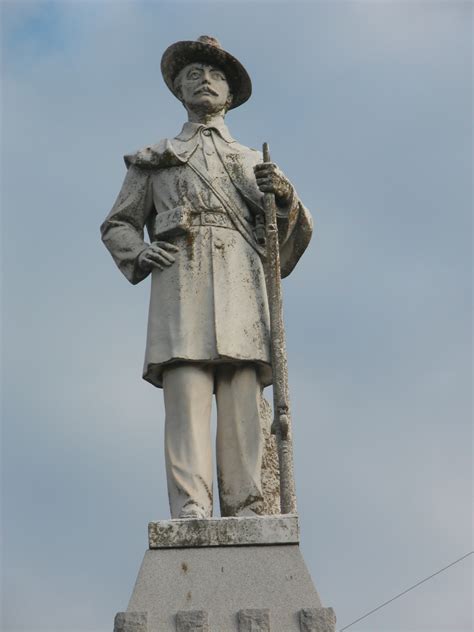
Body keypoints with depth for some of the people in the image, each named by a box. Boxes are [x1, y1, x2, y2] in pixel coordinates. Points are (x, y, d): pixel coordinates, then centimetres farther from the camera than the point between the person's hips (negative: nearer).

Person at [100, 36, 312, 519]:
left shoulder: (253, 162, 29)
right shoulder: (154, 158, 27)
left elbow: (290, 238, 22)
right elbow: (117, 225, 25)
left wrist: (285, 196, 0)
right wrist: (139, 252, 2)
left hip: (241, 281, 1)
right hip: (181, 277, -1)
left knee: (242, 401, -13)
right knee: (186, 394, -17)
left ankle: (246, 514, -18)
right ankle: (191, 513, -26)